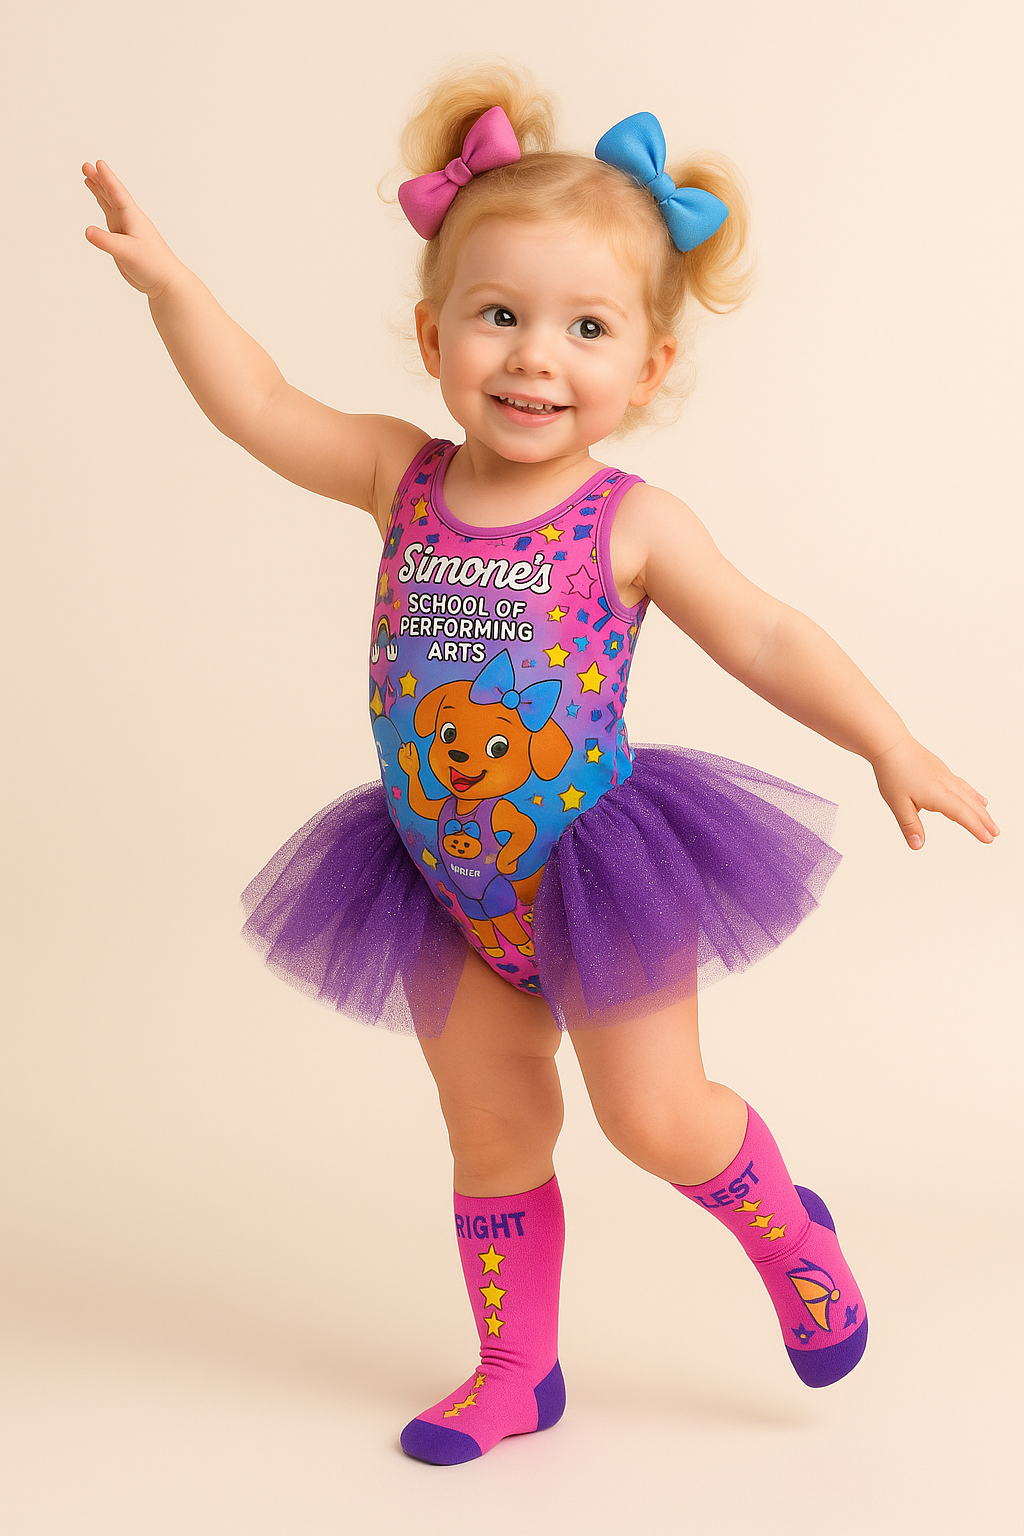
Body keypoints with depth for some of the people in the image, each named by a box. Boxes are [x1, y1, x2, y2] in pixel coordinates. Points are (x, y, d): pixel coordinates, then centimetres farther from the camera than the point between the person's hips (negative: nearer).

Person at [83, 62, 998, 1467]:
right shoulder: (403, 480, -5)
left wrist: (892, 747, -18)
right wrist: (168, 281, -12)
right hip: (452, 886, 4)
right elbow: (263, 409, -4)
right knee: (494, 1139, 14)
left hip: (598, 868, -3)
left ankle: (791, 1235, 31)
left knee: (657, 1118, -1)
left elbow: (765, 638, -11)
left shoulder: (634, 526, -13)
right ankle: (517, 1371, 31)